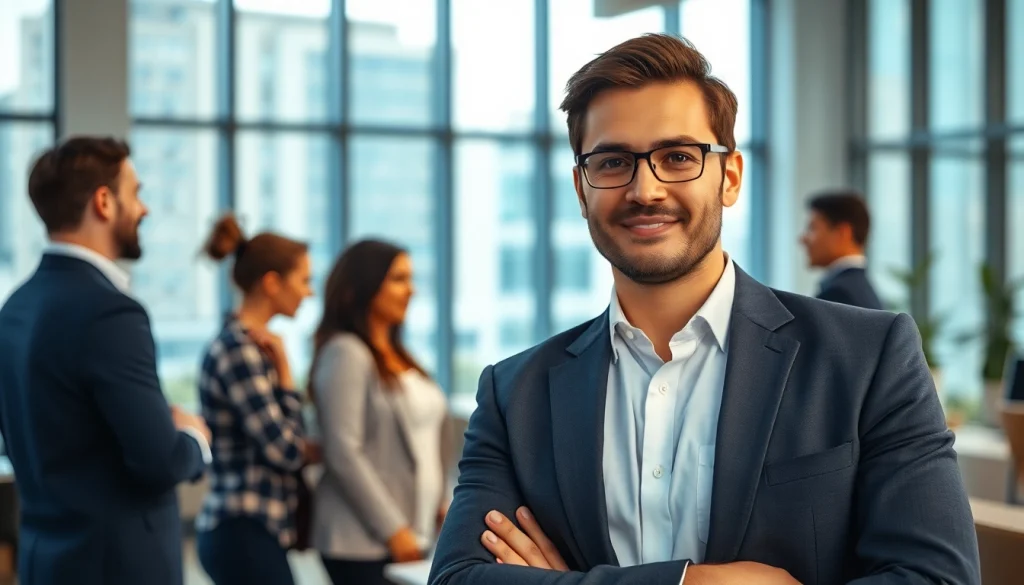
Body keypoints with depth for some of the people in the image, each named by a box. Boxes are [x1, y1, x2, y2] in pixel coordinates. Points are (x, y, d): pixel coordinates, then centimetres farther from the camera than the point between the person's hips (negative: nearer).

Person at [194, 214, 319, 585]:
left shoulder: (251, 346, 13)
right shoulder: (237, 350, -16)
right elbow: (286, 451, -18)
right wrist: (283, 367, -11)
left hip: (251, 531, 10)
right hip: (245, 536, -10)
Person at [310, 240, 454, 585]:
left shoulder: (396, 354, 14)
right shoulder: (345, 353, -10)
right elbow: (343, 454, -16)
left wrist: (441, 503, 9)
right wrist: (392, 529, -17)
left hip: (410, 533, 8)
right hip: (362, 541, -8)